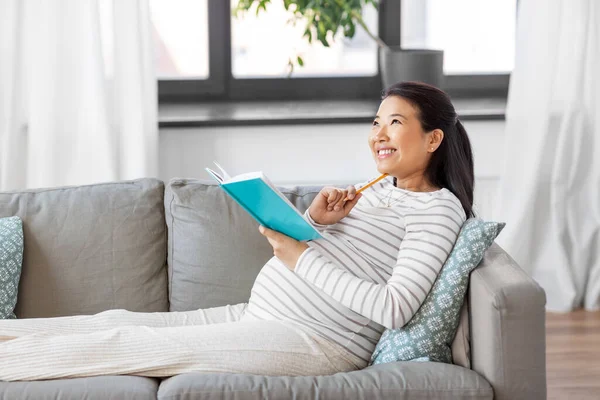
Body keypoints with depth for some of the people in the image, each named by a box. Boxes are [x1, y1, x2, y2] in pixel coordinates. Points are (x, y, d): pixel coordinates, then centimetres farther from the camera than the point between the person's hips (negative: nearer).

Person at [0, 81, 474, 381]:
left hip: (315, 339, -9)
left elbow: (394, 309, -22)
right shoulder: (380, 188, 18)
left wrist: (302, 257, -16)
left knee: (125, 342, -12)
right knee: (116, 320, 1)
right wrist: (311, 221, -3)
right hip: (259, 316, 9)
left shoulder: (438, 208, -8)